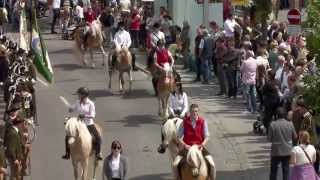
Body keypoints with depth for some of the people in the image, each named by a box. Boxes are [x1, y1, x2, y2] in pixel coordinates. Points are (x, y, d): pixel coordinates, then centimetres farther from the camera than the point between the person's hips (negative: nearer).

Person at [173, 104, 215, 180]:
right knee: (175, 165, -18)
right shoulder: (185, 122, -3)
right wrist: (184, 145, -16)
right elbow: (179, 137, 1)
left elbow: (207, 137, 0)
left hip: (199, 147, 0)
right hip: (187, 147, 0)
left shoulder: (203, 121, -4)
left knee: (212, 164, -19)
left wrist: (202, 145, -19)